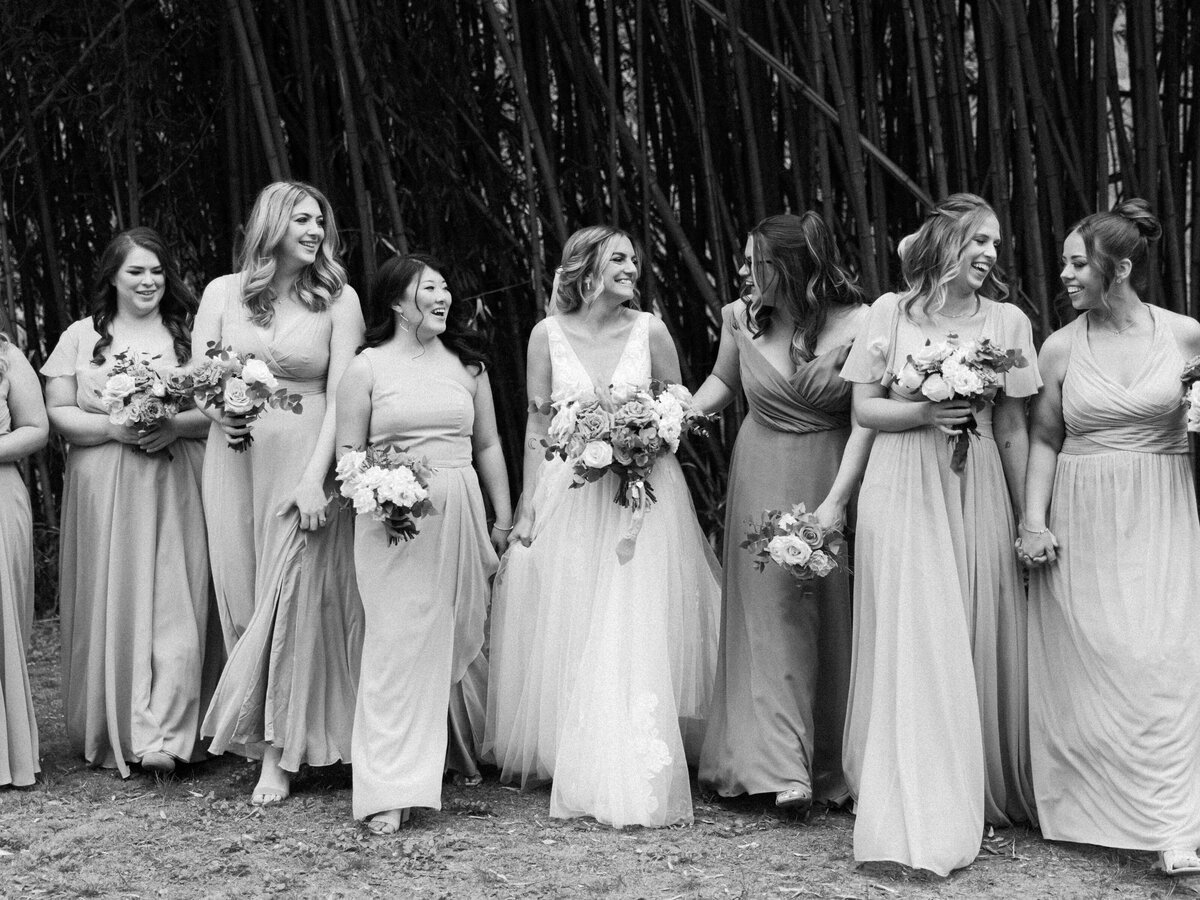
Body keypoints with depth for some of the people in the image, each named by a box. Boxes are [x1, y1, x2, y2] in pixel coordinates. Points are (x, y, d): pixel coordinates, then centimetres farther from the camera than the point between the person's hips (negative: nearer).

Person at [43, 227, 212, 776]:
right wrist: (116, 427, -12)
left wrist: (174, 426, -13)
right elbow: (57, 412, 4)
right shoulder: (82, 336, 10)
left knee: (172, 605, -8)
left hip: (175, 487, 0)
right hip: (103, 491, 0)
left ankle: (163, 736, -11)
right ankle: (109, 734, 11)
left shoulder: (188, 334, 11)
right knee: (109, 604, 0)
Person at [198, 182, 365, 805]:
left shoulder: (337, 299, 0)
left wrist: (315, 477, -15)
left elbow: (341, 396, -6)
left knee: (295, 597, -3)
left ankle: (279, 756, 3)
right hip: (234, 458, 3)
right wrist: (219, 411, -15)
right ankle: (249, 739, 18)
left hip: (306, 460, -2)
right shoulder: (223, 292, 8)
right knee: (243, 596, 5)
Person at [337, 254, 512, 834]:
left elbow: (488, 445, 17)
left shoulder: (466, 362, 13)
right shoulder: (368, 367, 2)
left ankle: (429, 761, 25)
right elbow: (347, 453, 2)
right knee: (398, 645, -8)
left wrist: (504, 519, 14)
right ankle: (388, 793, -7)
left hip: (460, 516, 4)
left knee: (455, 639, 7)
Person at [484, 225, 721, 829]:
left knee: (634, 637, -5)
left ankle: (632, 783, 1)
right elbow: (537, 428, 4)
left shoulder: (649, 332, -1)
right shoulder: (549, 334, 0)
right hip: (567, 497, 1)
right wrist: (528, 507, 1)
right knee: (564, 637, 7)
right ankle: (560, 758, 24)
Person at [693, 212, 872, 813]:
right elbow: (722, 381, 16)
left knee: (830, 613, 2)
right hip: (761, 474, 2)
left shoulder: (856, 325, -14)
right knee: (770, 607, -5)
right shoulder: (741, 318, -3)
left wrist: (835, 501, -21)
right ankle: (781, 767, -6)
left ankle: (831, 768, 14)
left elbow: (865, 419, -15)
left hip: (832, 472, -2)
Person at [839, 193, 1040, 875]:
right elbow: (865, 409, 4)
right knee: (913, 647, -3)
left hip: (977, 494, 2)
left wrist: (1028, 519, 6)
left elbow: (1013, 430, 7)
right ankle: (918, 822, 4)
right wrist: (925, 413, -13)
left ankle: (985, 795, 20)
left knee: (978, 642, 4)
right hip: (903, 493, -1)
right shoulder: (891, 313, 2)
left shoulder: (1007, 320, 5)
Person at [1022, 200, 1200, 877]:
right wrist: (1034, 519, -2)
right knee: (1092, 663, 2)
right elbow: (1045, 439, 7)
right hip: (1082, 520, 1)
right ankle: (1096, 810, 17)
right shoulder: (1061, 347, 2)